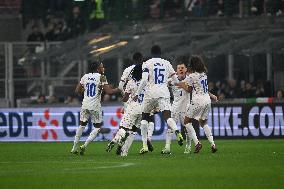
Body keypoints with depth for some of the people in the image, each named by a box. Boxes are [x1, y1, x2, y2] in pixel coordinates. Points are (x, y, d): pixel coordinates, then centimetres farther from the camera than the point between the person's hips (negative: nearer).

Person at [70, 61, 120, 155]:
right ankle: (85, 145, -4)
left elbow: (77, 90, 8)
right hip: (95, 106, -5)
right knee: (97, 127, 9)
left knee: (82, 124, 20)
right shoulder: (101, 77, -8)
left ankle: (74, 148, 21)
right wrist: (119, 89, 1)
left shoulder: (85, 77, 6)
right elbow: (108, 91, -14)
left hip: (85, 105, 5)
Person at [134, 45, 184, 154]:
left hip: (150, 93, -2)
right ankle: (177, 131, -41)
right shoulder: (167, 63, 11)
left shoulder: (147, 64, 2)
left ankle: (145, 145, 11)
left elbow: (144, 80, -12)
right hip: (164, 93, 2)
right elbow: (176, 81, 12)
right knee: (167, 116, -8)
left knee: (145, 118, 14)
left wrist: (137, 94, -5)